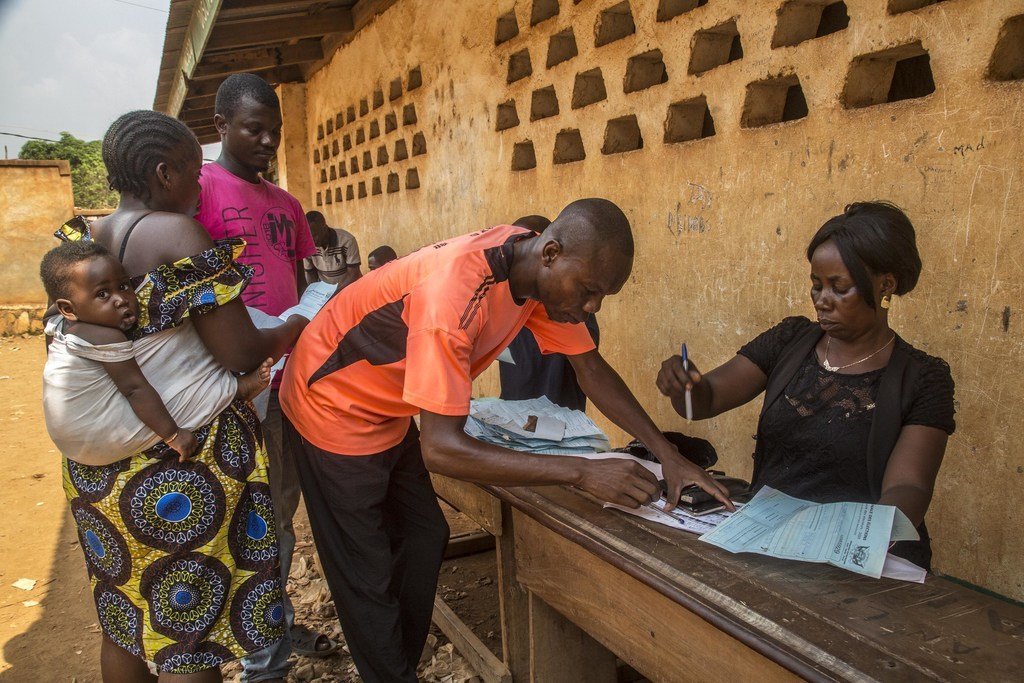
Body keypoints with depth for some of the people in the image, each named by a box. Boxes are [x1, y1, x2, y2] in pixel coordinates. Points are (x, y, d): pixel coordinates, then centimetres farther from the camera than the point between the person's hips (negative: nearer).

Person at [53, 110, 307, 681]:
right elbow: (239, 354, -17)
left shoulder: (77, 242, 5)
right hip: (185, 456, -7)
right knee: (189, 627, 6)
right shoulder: (180, 234, -16)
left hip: (98, 461, 7)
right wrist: (290, 331, 0)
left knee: (122, 612, 21)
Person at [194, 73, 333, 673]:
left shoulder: (286, 204, 16)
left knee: (283, 505, 18)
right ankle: (264, 658, 18)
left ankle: (281, 624, 35)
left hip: (292, 372, 8)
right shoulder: (200, 190, -8)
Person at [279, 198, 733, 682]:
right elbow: (441, 448, -38)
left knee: (425, 539, 14)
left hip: (389, 414, 8)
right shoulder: (455, 292, -38)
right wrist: (582, 473, -38)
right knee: (368, 578, 1)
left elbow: (591, 369, -3)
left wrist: (666, 453, -12)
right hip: (333, 407, -8)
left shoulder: (544, 273, -13)